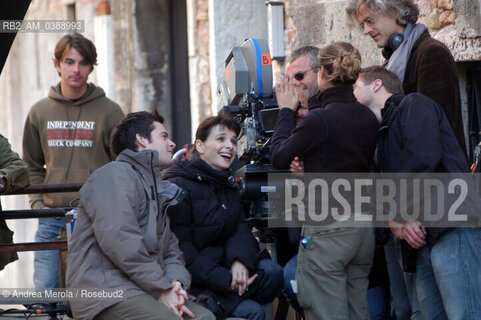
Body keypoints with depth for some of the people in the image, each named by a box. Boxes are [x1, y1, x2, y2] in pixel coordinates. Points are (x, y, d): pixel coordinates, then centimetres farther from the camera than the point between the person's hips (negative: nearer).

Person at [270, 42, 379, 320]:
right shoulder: (369, 118, 5)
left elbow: (279, 158, -7)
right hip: (364, 231, 7)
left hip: (327, 231, -7)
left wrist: (287, 111, 5)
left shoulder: (319, 120, -16)